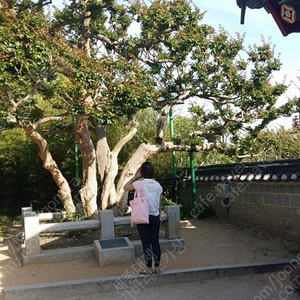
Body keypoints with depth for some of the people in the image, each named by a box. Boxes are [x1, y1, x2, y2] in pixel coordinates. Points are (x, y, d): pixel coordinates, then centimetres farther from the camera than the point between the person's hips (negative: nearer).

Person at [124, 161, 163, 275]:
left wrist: (135, 177, 6)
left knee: (146, 243, 2)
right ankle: (157, 267, 12)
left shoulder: (140, 183, -9)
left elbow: (125, 187, 5)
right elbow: (159, 203, 9)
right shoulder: (158, 185, 3)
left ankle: (149, 268, 7)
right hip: (155, 216, 4)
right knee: (155, 242, 8)